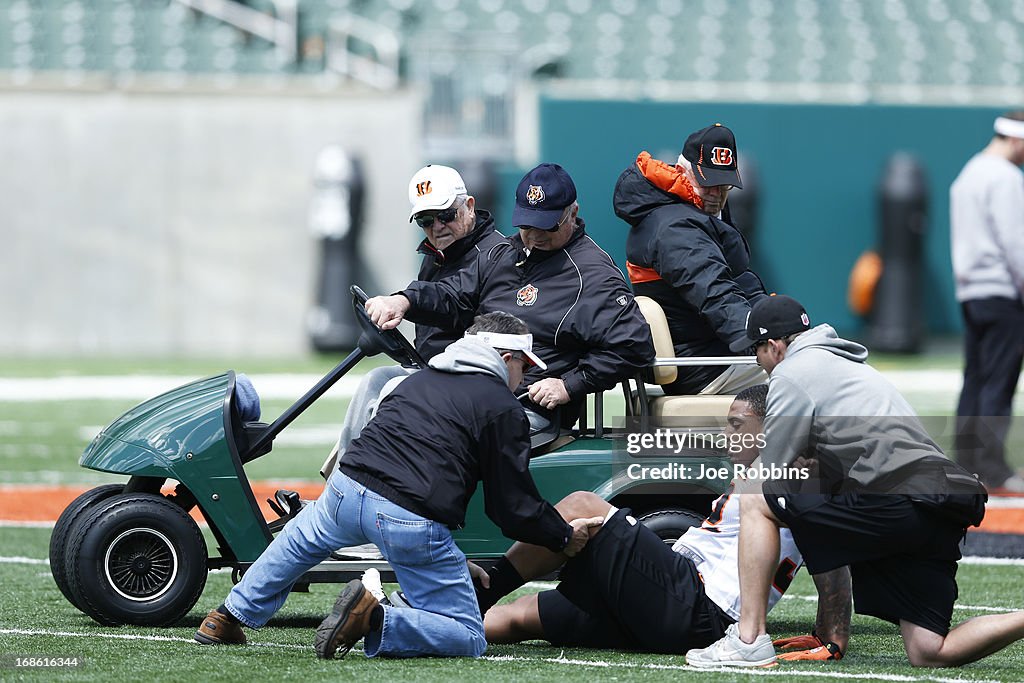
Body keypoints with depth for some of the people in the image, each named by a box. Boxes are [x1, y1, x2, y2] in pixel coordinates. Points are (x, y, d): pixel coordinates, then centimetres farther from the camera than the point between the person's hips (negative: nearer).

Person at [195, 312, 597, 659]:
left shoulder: (419, 380, 23)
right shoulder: (503, 409, 3)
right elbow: (515, 505, 2)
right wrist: (564, 537, 19)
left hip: (348, 489, 6)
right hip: (412, 523, -6)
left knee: (301, 537, 40)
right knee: (468, 639, 3)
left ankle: (228, 620, 38)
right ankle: (376, 622, -18)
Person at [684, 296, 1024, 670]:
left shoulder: (792, 372, 7)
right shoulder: (853, 365, 34)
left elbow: (769, 478, 6)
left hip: (895, 499, -8)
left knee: (754, 503, 6)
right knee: (930, 653, 5)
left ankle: (749, 640, -4)